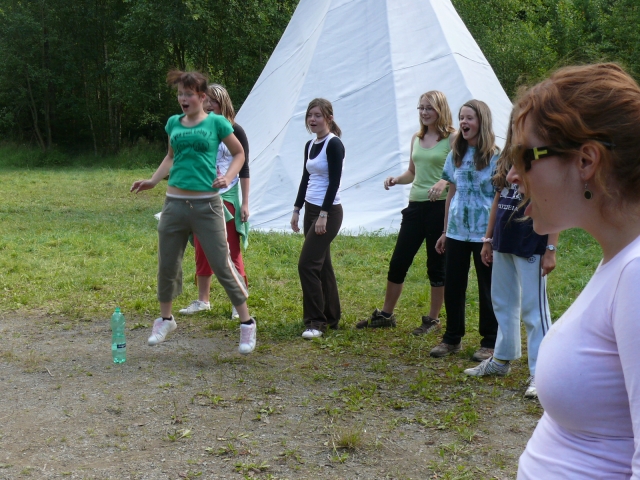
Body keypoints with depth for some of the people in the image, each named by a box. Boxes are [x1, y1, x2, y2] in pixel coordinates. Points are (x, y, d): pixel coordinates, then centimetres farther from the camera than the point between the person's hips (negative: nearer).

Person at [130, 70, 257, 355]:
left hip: (206, 205, -4)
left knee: (222, 265, -2)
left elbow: (239, 153, 8)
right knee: (167, 265, 11)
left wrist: (227, 178, -8)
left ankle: (247, 324, 11)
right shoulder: (174, 123, 9)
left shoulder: (216, 123, -2)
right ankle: (165, 319, 33)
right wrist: (153, 181, 13)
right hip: (175, 203, 4)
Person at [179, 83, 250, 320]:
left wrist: (245, 203, -8)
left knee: (232, 252, -2)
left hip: (227, 197, -4)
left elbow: (243, 168, -4)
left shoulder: (234, 131, -3)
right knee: (202, 251, 8)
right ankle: (202, 300, 20)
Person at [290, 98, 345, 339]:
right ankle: (331, 317, 21)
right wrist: (297, 209, 15)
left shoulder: (334, 145, -13)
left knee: (307, 264, -12)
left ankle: (316, 322, -5)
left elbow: (334, 182, -18)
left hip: (329, 212, -9)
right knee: (321, 264, 12)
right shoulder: (309, 145, 12)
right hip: (311, 210, 9)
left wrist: (324, 214, -21)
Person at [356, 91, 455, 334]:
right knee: (398, 262, 9)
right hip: (415, 205, 6)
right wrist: (397, 179, 1)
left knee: (437, 266, 4)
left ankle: (433, 319, 18)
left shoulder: (452, 138, -7)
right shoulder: (416, 138, 12)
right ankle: (385, 314, 22)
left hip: (440, 207, -6)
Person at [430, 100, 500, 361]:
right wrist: (445, 231, 12)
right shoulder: (455, 155, 9)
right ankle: (451, 338, 21)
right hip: (456, 231, 5)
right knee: (452, 285, 8)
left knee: (488, 288, 5)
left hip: (485, 232, -5)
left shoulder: (495, 157, -6)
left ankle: (489, 342, 16)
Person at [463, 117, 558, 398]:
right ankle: (502, 359, 31)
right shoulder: (506, 160, 12)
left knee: (533, 307, -5)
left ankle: (540, 373, 0)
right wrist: (488, 240, 16)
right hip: (504, 243, 8)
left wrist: (551, 249, -16)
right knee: (503, 303, 17)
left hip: (530, 246, -7)